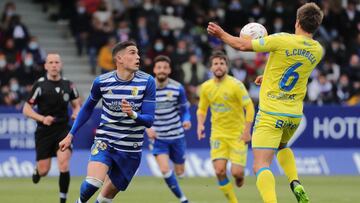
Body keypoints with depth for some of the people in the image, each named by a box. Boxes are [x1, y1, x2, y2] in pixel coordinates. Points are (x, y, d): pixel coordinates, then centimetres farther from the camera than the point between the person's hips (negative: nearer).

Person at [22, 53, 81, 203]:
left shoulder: (68, 85, 3)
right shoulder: (40, 85, -6)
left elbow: (77, 105, 16)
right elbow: (26, 109, -4)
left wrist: (77, 113, -8)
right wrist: (42, 118, -20)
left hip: (63, 130, 1)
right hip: (44, 132, -1)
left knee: (64, 165, -19)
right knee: (43, 171, 3)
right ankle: (37, 168, 42)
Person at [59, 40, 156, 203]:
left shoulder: (147, 82, -8)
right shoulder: (102, 82, -7)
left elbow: (149, 121, -9)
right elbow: (87, 108, 12)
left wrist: (133, 114, -30)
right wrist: (71, 135, 10)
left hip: (131, 150, 1)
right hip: (105, 142, -1)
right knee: (92, 183, -27)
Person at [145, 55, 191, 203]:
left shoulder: (177, 88, -7)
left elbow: (184, 109, 3)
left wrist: (186, 120, -18)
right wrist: (147, 127, -14)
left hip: (176, 135, 1)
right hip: (157, 137, -1)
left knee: (179, 172, 8)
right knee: (165, 170, -18)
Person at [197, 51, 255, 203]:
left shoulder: (236, 85, -12)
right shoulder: (206, 87, 2)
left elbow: (249, 107, -10)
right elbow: (202, 109, 15)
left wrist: (247, 131, -16)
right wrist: (200, 125, -4)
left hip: (238, 135, -3)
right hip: (218, 135, 3)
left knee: (236, 172, -10)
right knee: (219, 171, -12)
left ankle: (240, 176, 29)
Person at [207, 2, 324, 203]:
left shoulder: (282, 40, -15)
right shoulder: (318, 51, 2)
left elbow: (243, 45, -7)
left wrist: (222, 34, 11)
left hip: (271, 113, -6)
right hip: (295, 114, 6)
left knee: (261, 166, -10)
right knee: (282, 147, 34)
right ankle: (296, 184, 10)